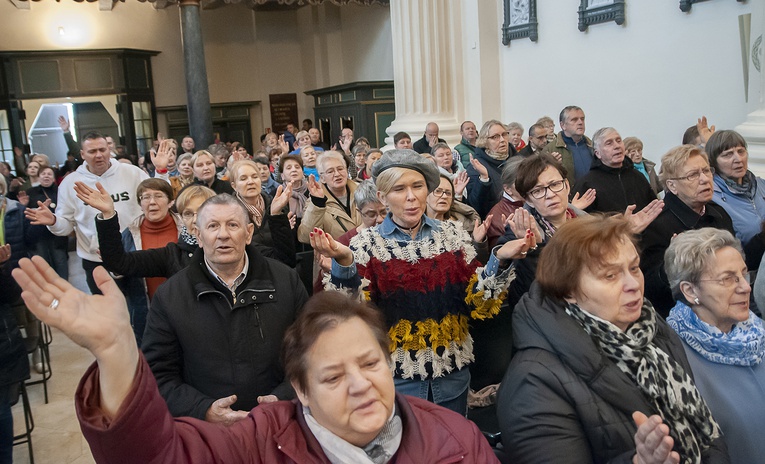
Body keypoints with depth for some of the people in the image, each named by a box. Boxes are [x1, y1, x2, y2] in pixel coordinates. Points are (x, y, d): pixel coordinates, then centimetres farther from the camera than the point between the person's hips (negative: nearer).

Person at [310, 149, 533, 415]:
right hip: (397, 376, -2)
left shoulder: (453, 234, 0)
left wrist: (500, 260, -18)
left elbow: (477, 302, -2)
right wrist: (343, 262, -29)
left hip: (453, 373, 3)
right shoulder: (366, 243, -6)